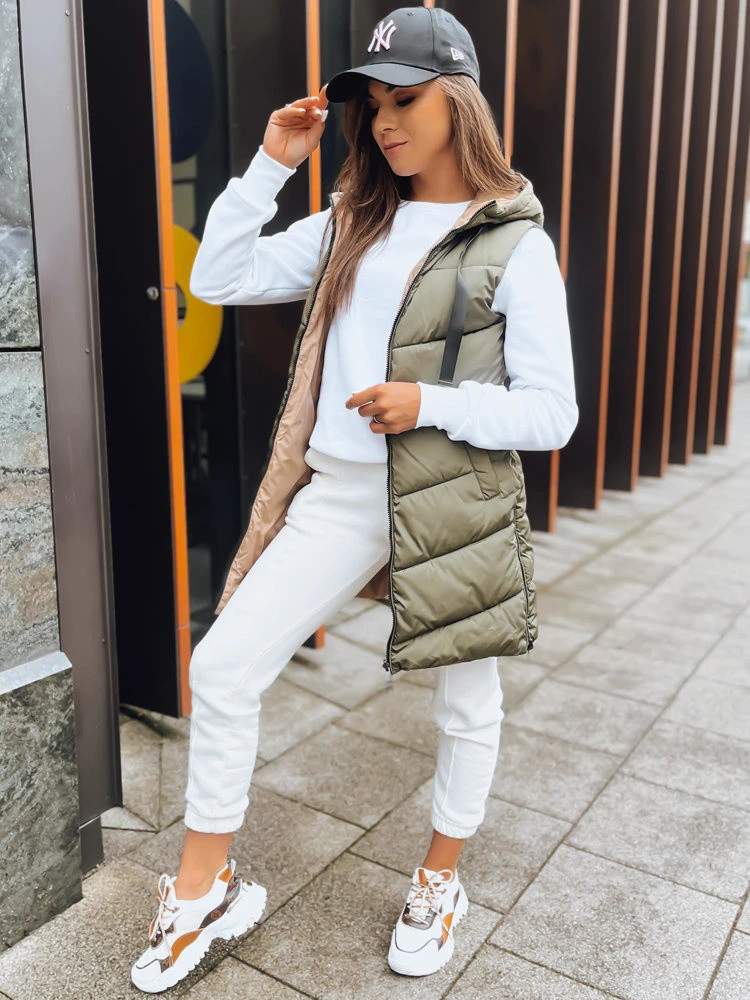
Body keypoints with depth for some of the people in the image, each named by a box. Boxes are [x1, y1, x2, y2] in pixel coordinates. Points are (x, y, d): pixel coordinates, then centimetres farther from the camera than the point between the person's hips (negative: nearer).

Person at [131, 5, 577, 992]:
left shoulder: (514, 244, -4)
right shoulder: (352, 224, 10)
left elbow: (553, 413, -7)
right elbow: (219, 280, 8)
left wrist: (431, 402, -19)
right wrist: (270, 165, 1)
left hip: (456, 503, -3)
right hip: (334, 494, 4)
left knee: (466, 700, 12)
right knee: (223, 665, -1)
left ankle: (441, 881, 40)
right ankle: (202, 891, 19)